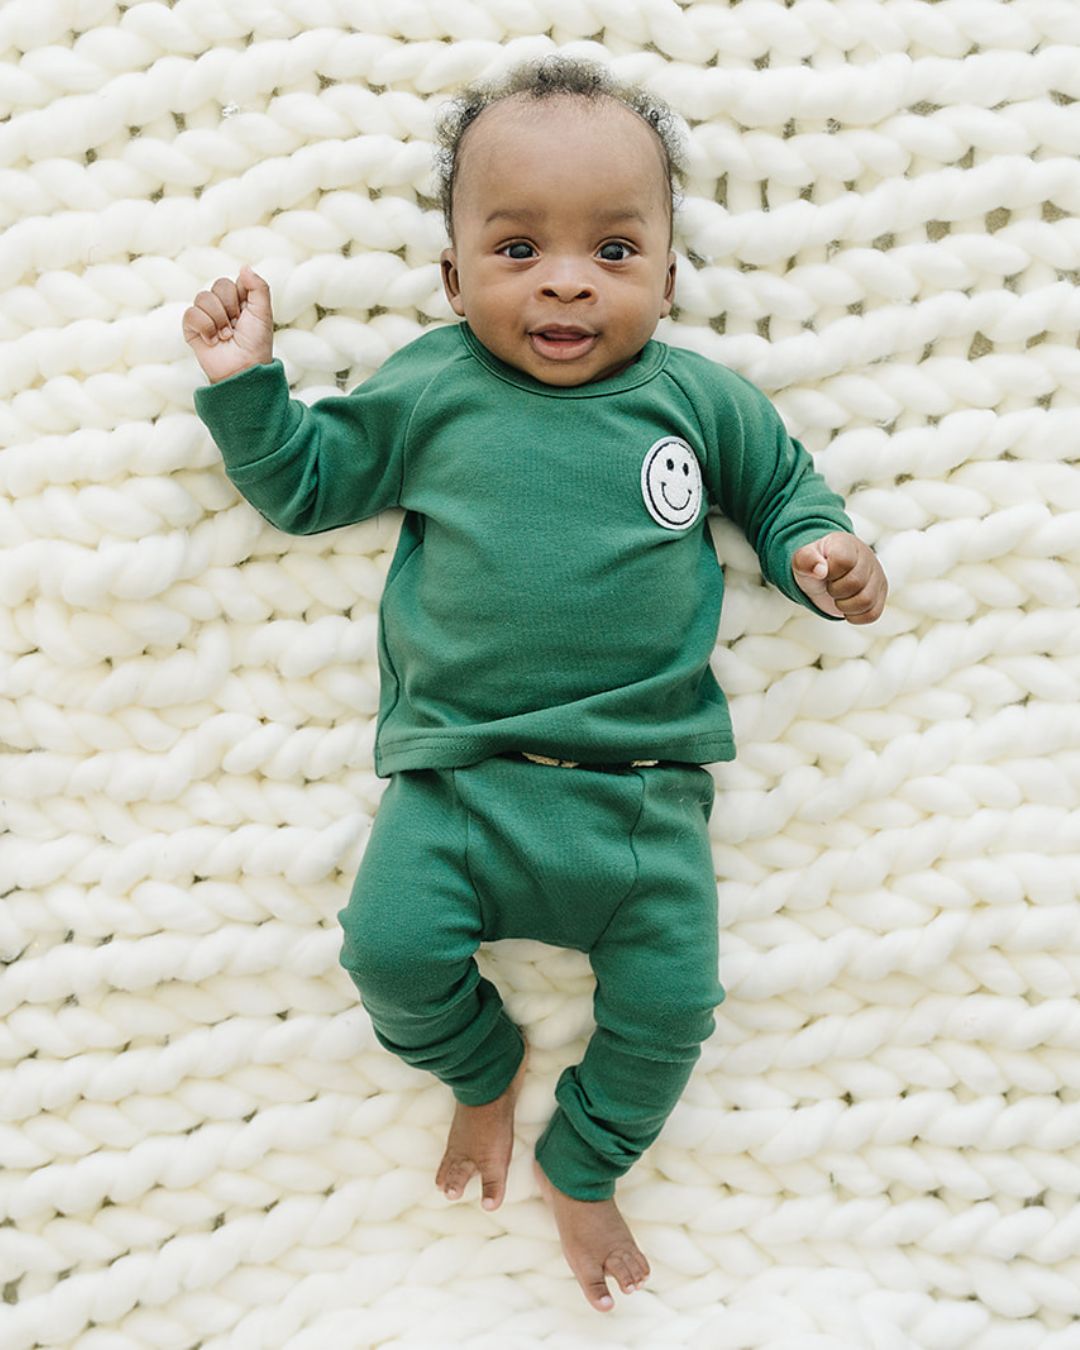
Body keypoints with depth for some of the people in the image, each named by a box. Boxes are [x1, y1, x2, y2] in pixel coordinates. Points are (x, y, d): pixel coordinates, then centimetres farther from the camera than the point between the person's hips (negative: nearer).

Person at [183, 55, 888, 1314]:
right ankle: (483, 1066, 22)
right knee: (389, 946, -15)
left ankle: (579, 1163, 32)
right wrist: (245, 386, 1)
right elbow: (305, 480, 13)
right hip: (460, 772, 0)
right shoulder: (426, 391, 3)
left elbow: (786, 487, 20)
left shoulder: (702, 397, 5)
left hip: (645, 791, 1)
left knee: (669, 998, -1)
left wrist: (821, 554, 1)